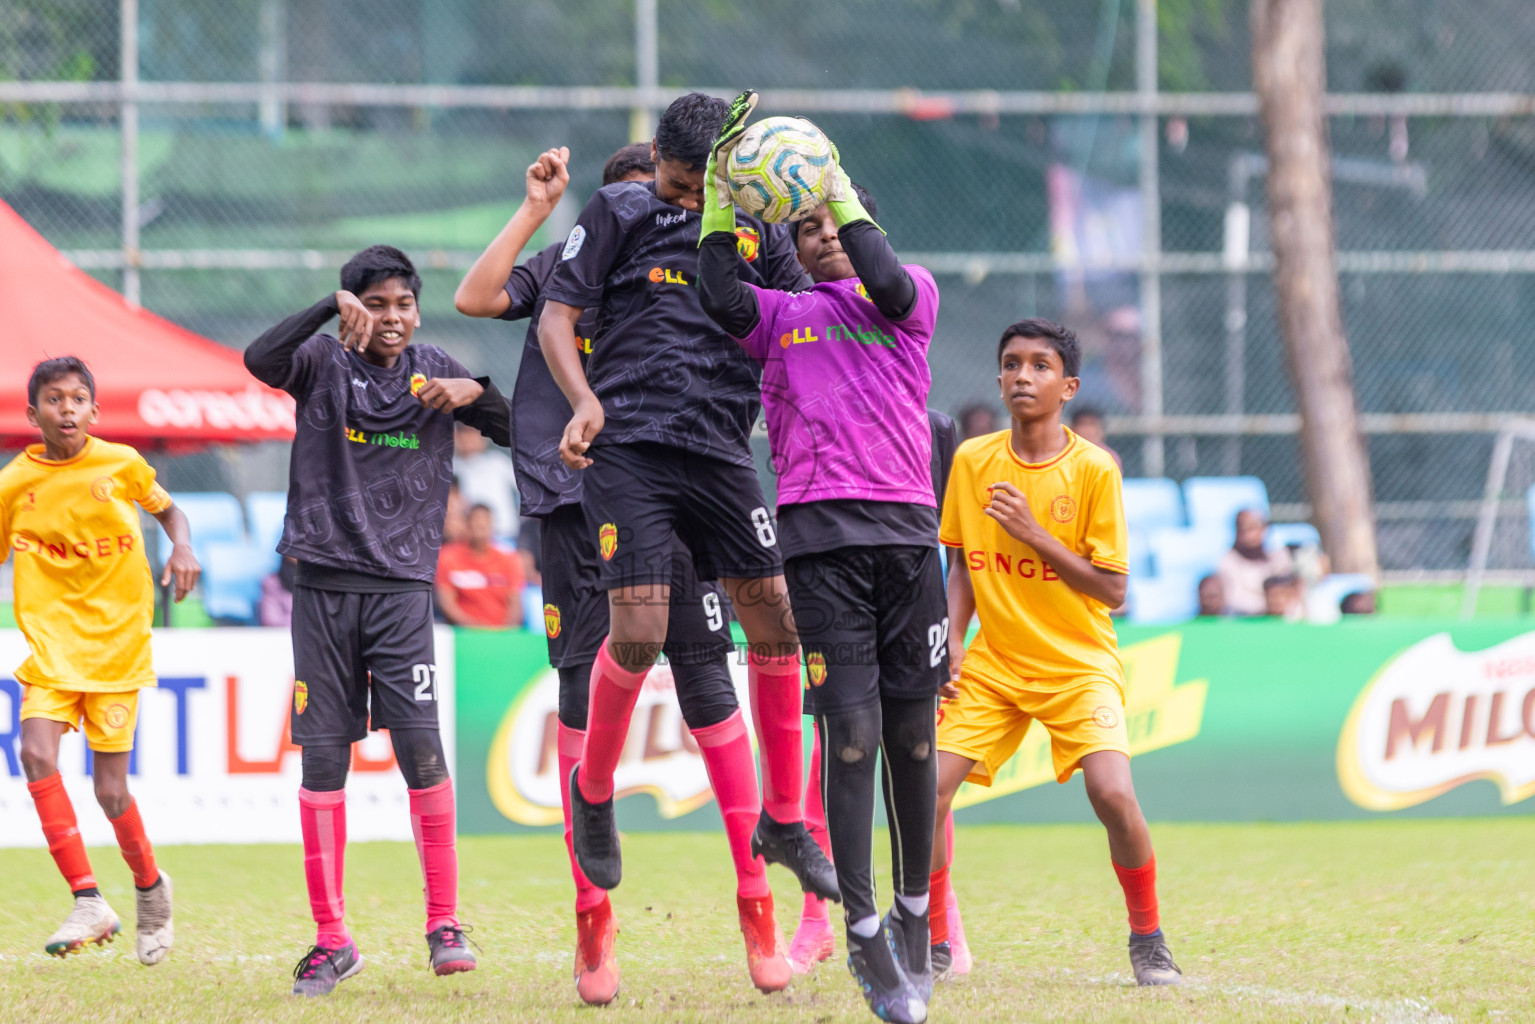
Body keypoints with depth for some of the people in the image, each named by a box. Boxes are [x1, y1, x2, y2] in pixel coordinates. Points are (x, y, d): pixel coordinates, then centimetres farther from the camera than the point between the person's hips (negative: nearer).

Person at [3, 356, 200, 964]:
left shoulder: (121, 465, -3)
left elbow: (167, 509, 16)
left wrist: (182, 548, -5)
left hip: (117, 641, -1)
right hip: (51, 642, 1)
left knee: (110, 791, -2)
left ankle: (150, 886, 28)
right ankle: (88, 902, -18)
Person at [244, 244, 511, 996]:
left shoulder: (433, 372, 8)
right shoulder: (325, 364, 2)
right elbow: (261, 361, -19)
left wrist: (476, 393, -11)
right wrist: (329, 308, -29)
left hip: (402, 584, 0)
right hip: (325, 584, 0)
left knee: (420, 745, -10)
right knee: (323, 756, 1)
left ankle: (444, 923, -1)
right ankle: (331, 939, 7)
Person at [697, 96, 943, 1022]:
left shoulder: (913, 295, 14)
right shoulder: (783, 316, 16)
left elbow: (888, 285, -9)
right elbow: (724, 303, -5)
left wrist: (836, 182, -5)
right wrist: (721, 189, -6)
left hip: (906, 529, 1)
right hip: (820, 536, -1)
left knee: (913, 735, 3)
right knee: (851, 733, -9)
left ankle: (915, 913, 20)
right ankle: (866, 938, -7)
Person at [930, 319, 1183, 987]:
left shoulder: (1093, 470, -10)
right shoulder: (972, 461, 1)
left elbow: (1112, 588, -11)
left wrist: (1034, 534, -20)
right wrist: (951, 641, -3)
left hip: (1079, 663, -3)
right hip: (992, 664, 3)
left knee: (1112, 792, -23)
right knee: (928, 788, -11)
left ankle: (1148, 940, -1)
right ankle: (930, 945, 8)